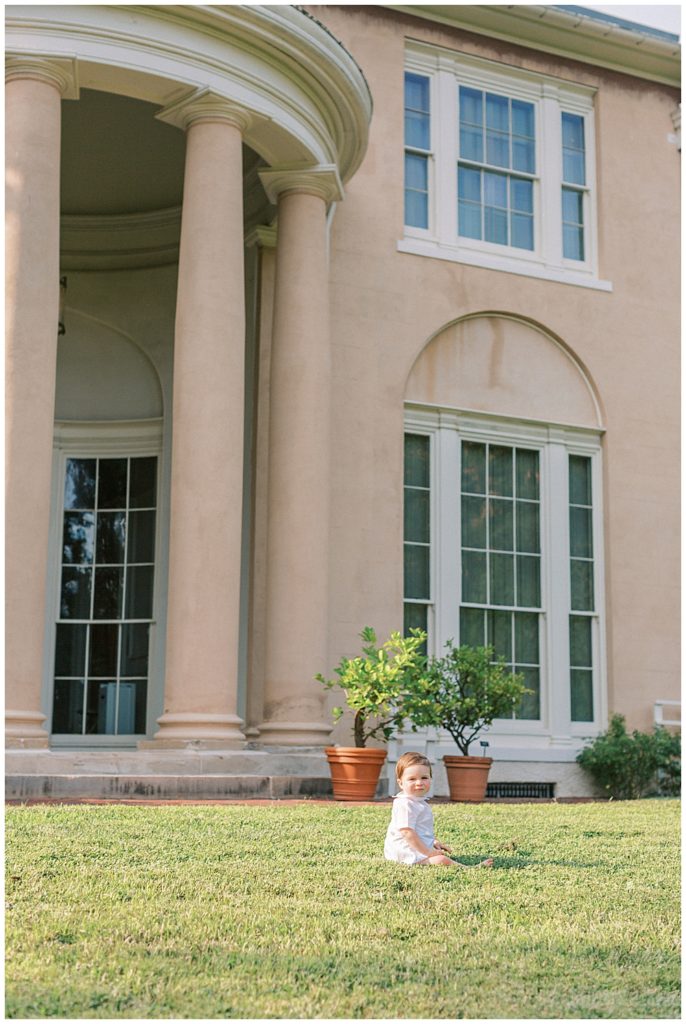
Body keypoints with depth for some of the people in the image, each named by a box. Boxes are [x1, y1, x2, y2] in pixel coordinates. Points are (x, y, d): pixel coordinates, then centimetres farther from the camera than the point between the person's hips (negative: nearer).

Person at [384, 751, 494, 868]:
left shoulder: (418, 802, 16)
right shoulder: (405, 805, -19)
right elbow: (407, 832, -24)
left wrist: (434, 842, 19)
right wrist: (428, 852, -22)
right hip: (406, 853, -12)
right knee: (441, 860, -27)